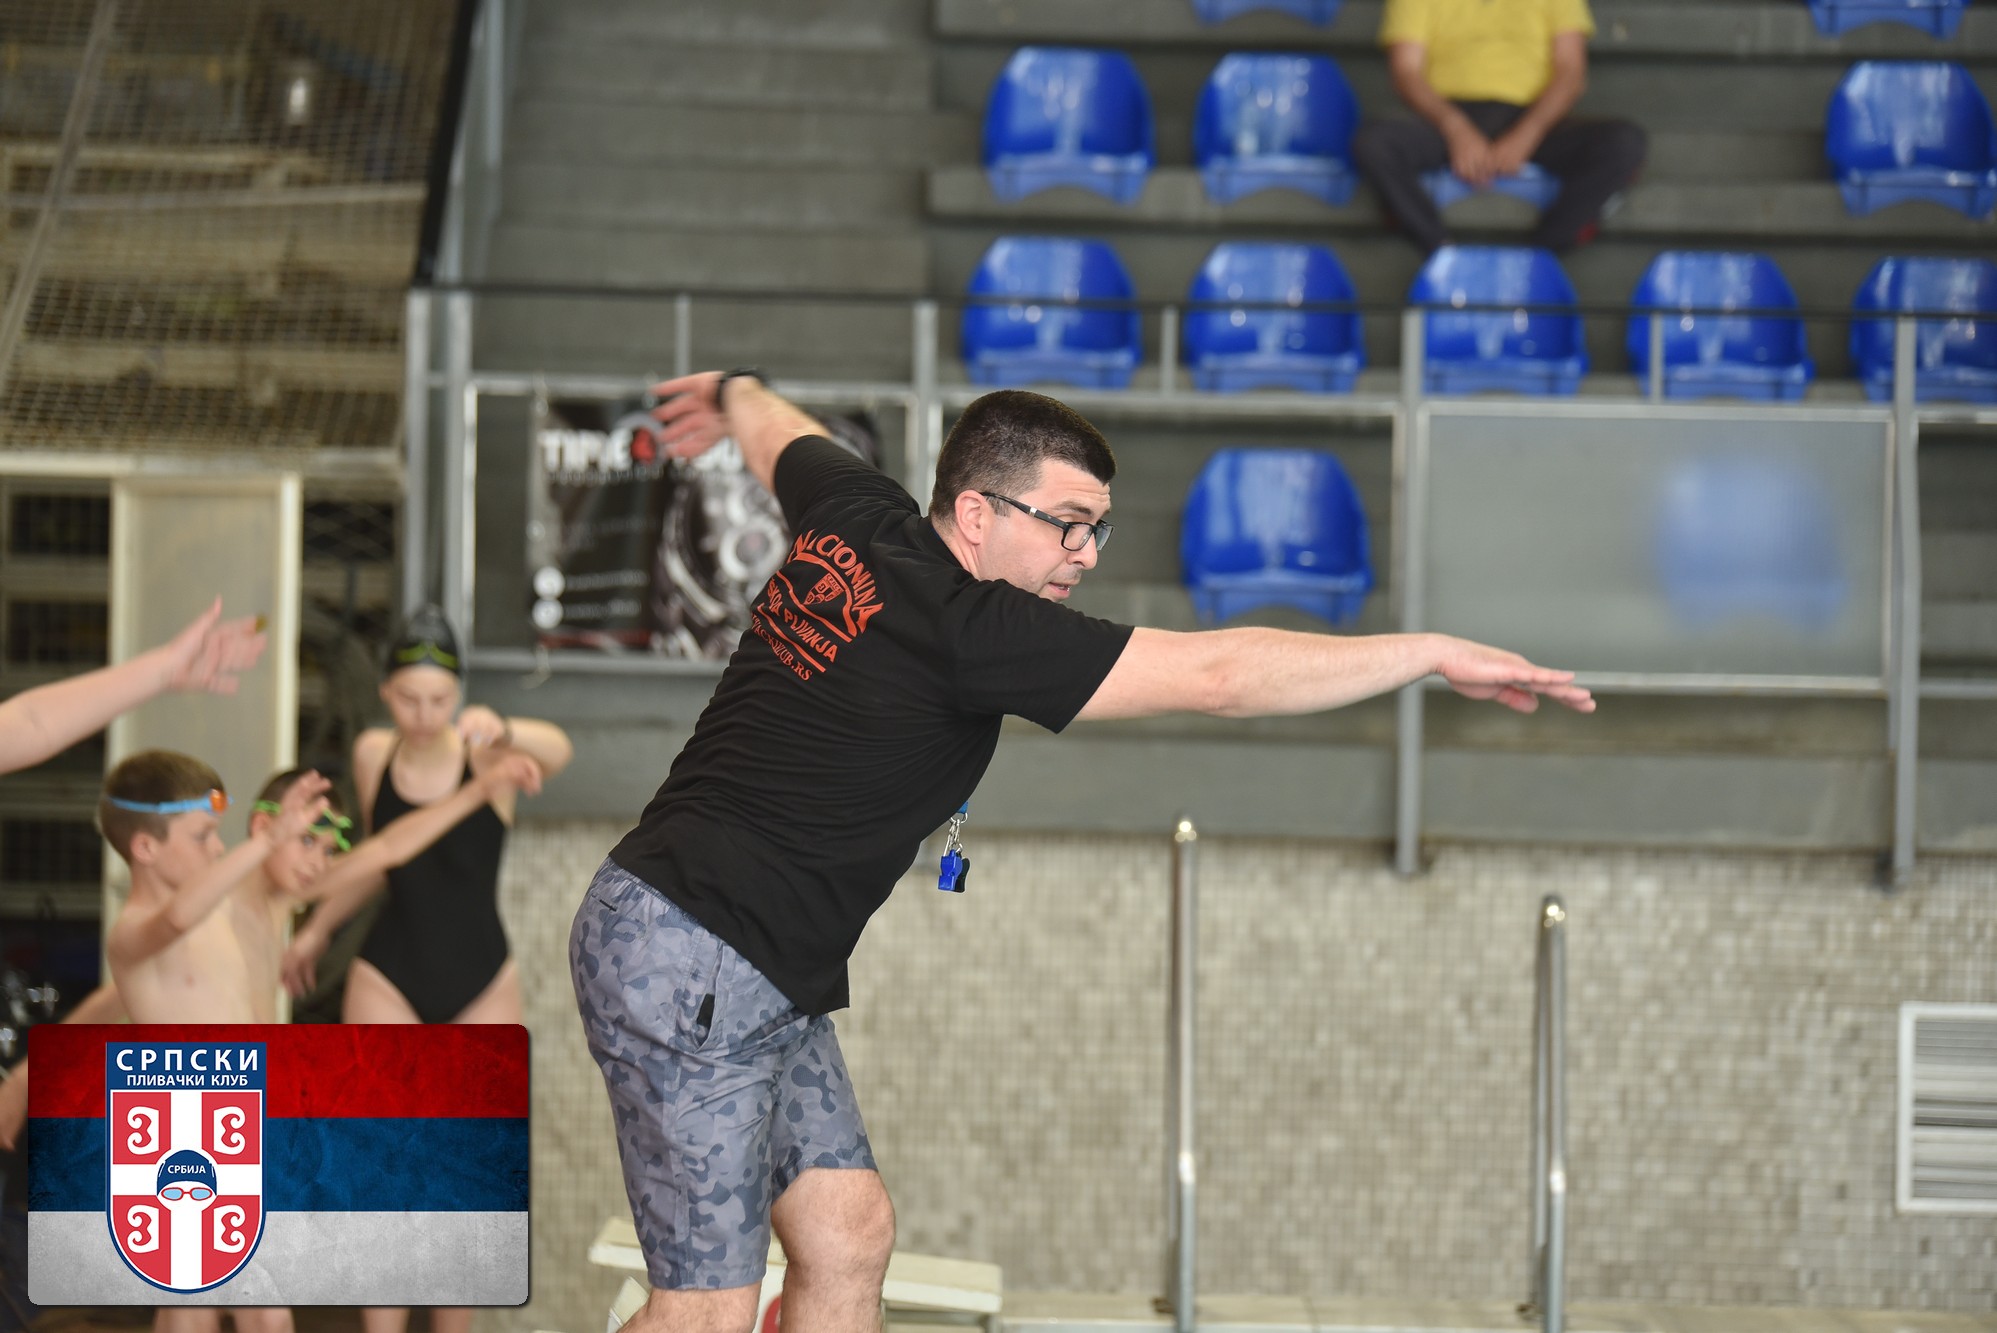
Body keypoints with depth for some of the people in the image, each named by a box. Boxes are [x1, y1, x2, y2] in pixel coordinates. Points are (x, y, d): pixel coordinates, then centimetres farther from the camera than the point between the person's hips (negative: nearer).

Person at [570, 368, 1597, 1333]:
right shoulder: (970, 630, -21)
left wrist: (735, 392, 54)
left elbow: (774, 432, 29)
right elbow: (1214, 675, -25)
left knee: (847, 1234, 10)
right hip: (687, 968, -10)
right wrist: (1435, 654, -20)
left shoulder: (855, 518, 4)